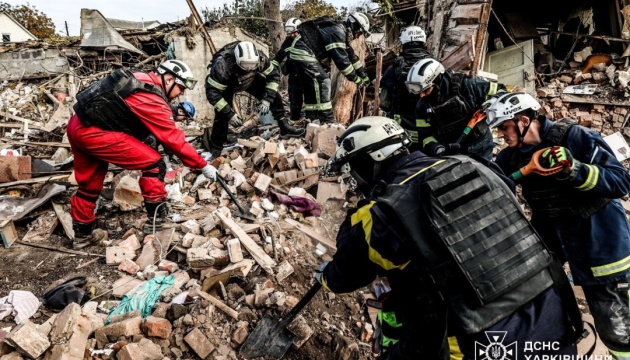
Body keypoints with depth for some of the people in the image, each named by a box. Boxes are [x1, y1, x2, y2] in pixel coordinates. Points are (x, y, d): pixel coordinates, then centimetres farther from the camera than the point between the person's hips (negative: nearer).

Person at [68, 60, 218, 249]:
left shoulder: (142, 78, 9)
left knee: (89, 183, 22)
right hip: (93, 133, -10)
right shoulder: (152, 100, -17)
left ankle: (81, 235, 36)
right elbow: (174, 139, -14)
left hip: (78, 127, 10)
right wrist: (203, 165, -9)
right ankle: (158, 223, -2)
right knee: (154, 164, -8)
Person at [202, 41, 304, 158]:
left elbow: (274, 75, -18)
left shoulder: (260, 58, -33)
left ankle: (285, 127, 6)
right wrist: (229, 114, -42)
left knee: (273, 96, -9)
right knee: (222, 114, -16)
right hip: (226, 84, -3)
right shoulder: (222, 66, -43)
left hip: (251, 80, 4)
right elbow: (212, 92, -38)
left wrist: (267, 99, -26)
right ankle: (216, 149, 0)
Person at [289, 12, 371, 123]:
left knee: (311, 87, 11)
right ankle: (327, 121, -16)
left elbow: (351, 55, 21)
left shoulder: (342, 32, 14)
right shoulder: (337, 31, -18)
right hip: (303, 52, -11)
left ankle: (312, 121, 17)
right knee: (322, 83, -16)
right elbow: (341, 59, -24)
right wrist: (355, 78, -16)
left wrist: (364, 76, 23)